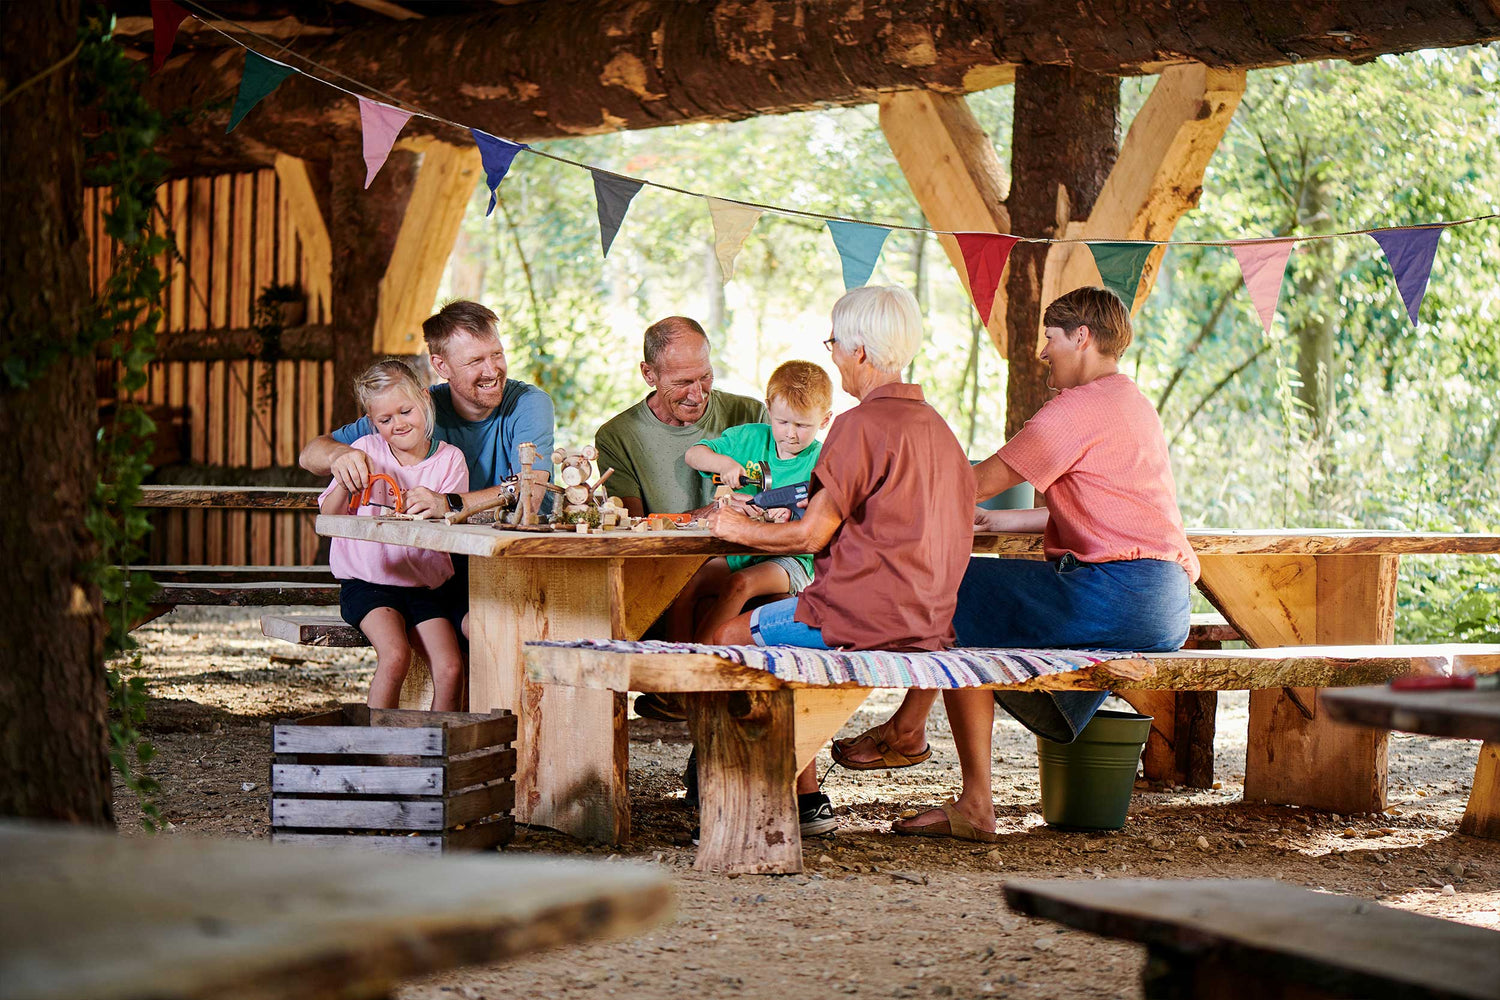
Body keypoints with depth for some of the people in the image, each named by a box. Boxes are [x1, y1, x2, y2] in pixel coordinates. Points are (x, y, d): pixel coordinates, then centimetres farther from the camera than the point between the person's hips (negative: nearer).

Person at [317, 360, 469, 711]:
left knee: (451, 670, -18)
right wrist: (345, 484, -19)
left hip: (424, 586, 1)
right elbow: (329, 517, 0)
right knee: (395, 655, -27)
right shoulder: (366, 451, 2)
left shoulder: (449, 459, 2)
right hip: (368, 584, -1)